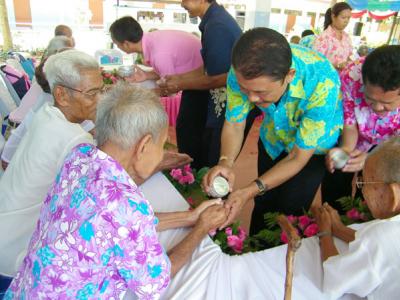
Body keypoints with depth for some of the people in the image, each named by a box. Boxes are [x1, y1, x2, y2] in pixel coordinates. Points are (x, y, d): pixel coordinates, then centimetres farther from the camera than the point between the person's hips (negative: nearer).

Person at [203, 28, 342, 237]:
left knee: (290, 212, -1)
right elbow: (234, 125, -14)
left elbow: (298, 157, -28)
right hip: (274, 140, 3)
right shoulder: (243, 71, -30)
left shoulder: (322, 83, -39)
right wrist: (225, 162, -35)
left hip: (315, 146, -2)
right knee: (264, 206, 12)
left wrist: (249, 192, -38)